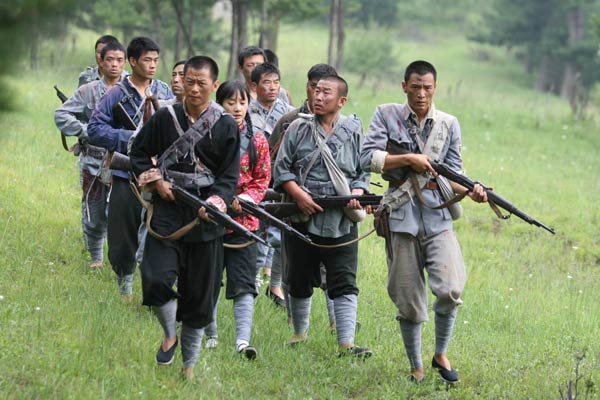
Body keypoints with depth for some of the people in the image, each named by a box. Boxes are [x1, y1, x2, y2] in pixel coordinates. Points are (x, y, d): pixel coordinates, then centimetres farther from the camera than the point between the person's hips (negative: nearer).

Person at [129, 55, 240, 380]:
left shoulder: (226, 126, 1)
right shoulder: (165, 118, 3)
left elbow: (230, 176, 0)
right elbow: (138, 154, 13)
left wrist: (214, 203, -18)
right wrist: (156, 181, -4)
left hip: (206, 215, 0)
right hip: (168, 208, 0)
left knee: (199, 293, 5)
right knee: (156, 280, -18)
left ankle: (189, 363, 21)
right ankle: (169, 335, 11)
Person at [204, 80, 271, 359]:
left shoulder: (257, 141, 4)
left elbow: (263, 179, 5)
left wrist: (246, 198, -12)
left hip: (244, 219, 0)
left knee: (243, 283, -10)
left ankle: (243, 340, -18)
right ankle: (210, 334, 23)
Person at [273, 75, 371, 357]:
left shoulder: (353, 132, 7)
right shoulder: (298, 128, 5)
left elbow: (363, 173, 10)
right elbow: (281, 168, 4)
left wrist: (356, 195, -10)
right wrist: (299, 195, -11)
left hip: (341, 221, -1)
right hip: (302, 217, 1)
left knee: (344, 283, -8)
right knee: (299, 279, 12)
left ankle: (346, 343, -13)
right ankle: (300, 332, 30)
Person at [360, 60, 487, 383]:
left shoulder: (448, 124, 10)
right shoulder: (386, 115, 4)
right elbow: (367, 158, -6)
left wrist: (470, 191, -11)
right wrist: (409, 158, -14)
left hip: (437, 216, 1)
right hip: (401, 214, -1)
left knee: (450, 289, -17)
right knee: (408, 300, 2)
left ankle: (441, 354, 6)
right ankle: (416, 366, 19)